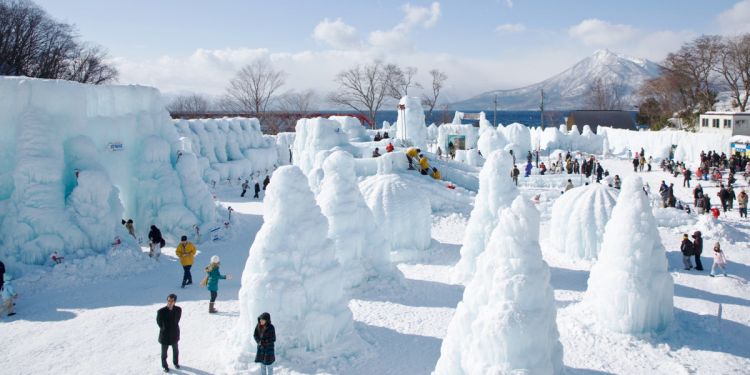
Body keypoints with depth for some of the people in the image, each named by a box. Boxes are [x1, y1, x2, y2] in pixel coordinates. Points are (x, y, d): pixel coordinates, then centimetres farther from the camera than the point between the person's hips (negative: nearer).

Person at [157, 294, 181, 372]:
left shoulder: (178, 309, -17)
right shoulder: (161, 311, -25)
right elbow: (159, 322, -7)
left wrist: (174, 329, 5)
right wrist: (164, 330, 2)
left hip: (174, 334, 3)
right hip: (165, 335, -3)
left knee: (175, 350, 24)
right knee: (164, 352, 16)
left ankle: (175, 362, 50)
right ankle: (164, 365, 41)